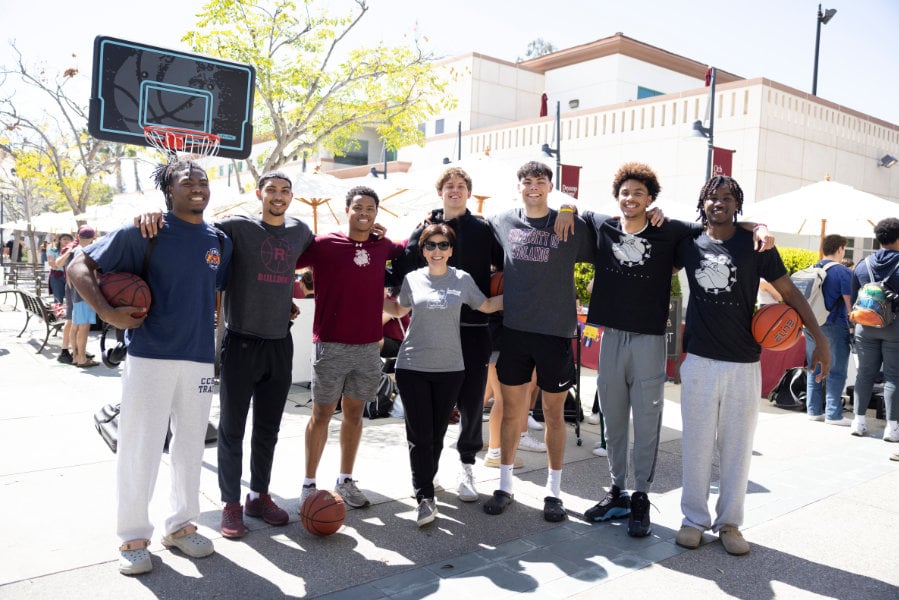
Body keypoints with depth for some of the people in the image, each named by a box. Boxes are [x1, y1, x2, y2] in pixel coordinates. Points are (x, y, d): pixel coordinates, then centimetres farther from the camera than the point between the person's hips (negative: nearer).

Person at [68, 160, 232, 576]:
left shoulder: (220, 242, 9)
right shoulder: (144, 233, -5)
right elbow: (79, 267, -4)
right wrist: (108, 312, -16)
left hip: (201, 358, 5)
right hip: (150, 356, -4)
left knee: (191, 446, 13)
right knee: (139, 447, 3)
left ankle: (180, 525, 30)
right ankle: (133, 537, 19)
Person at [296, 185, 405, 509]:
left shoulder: (383, 246, 8)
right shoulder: (323, 245, -6)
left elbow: (406, 251, 27)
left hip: (368, 347, 4)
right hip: (331, 346, -4)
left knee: (354, 413, 12)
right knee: (322, 413, 4)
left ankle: (345, 481, 24)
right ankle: (309, 484, 15)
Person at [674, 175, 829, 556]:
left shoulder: (755, 245, 0)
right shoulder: (689, 244, 4)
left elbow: (789, 291, 3)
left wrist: (820, 339, -4)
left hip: (743, 364, -1)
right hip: (699, 361, 1)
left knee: (737, 447, 7)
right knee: (697, 445, 5)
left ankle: (729, 522, 20)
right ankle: (694, 519, 18)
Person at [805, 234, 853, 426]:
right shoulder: (842, 271, -9)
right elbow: (849, 302, -11)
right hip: (834, 326, -6)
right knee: (836, 372, 1)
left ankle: (814, 410, 16)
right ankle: (833, 414, 3)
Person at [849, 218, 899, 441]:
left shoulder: (863, 264, 4)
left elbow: (854, 299, 8)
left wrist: (856, 325, 16)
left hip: (866, 325, 3)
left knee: (865, 373, 10)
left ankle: (859, 421, 11)